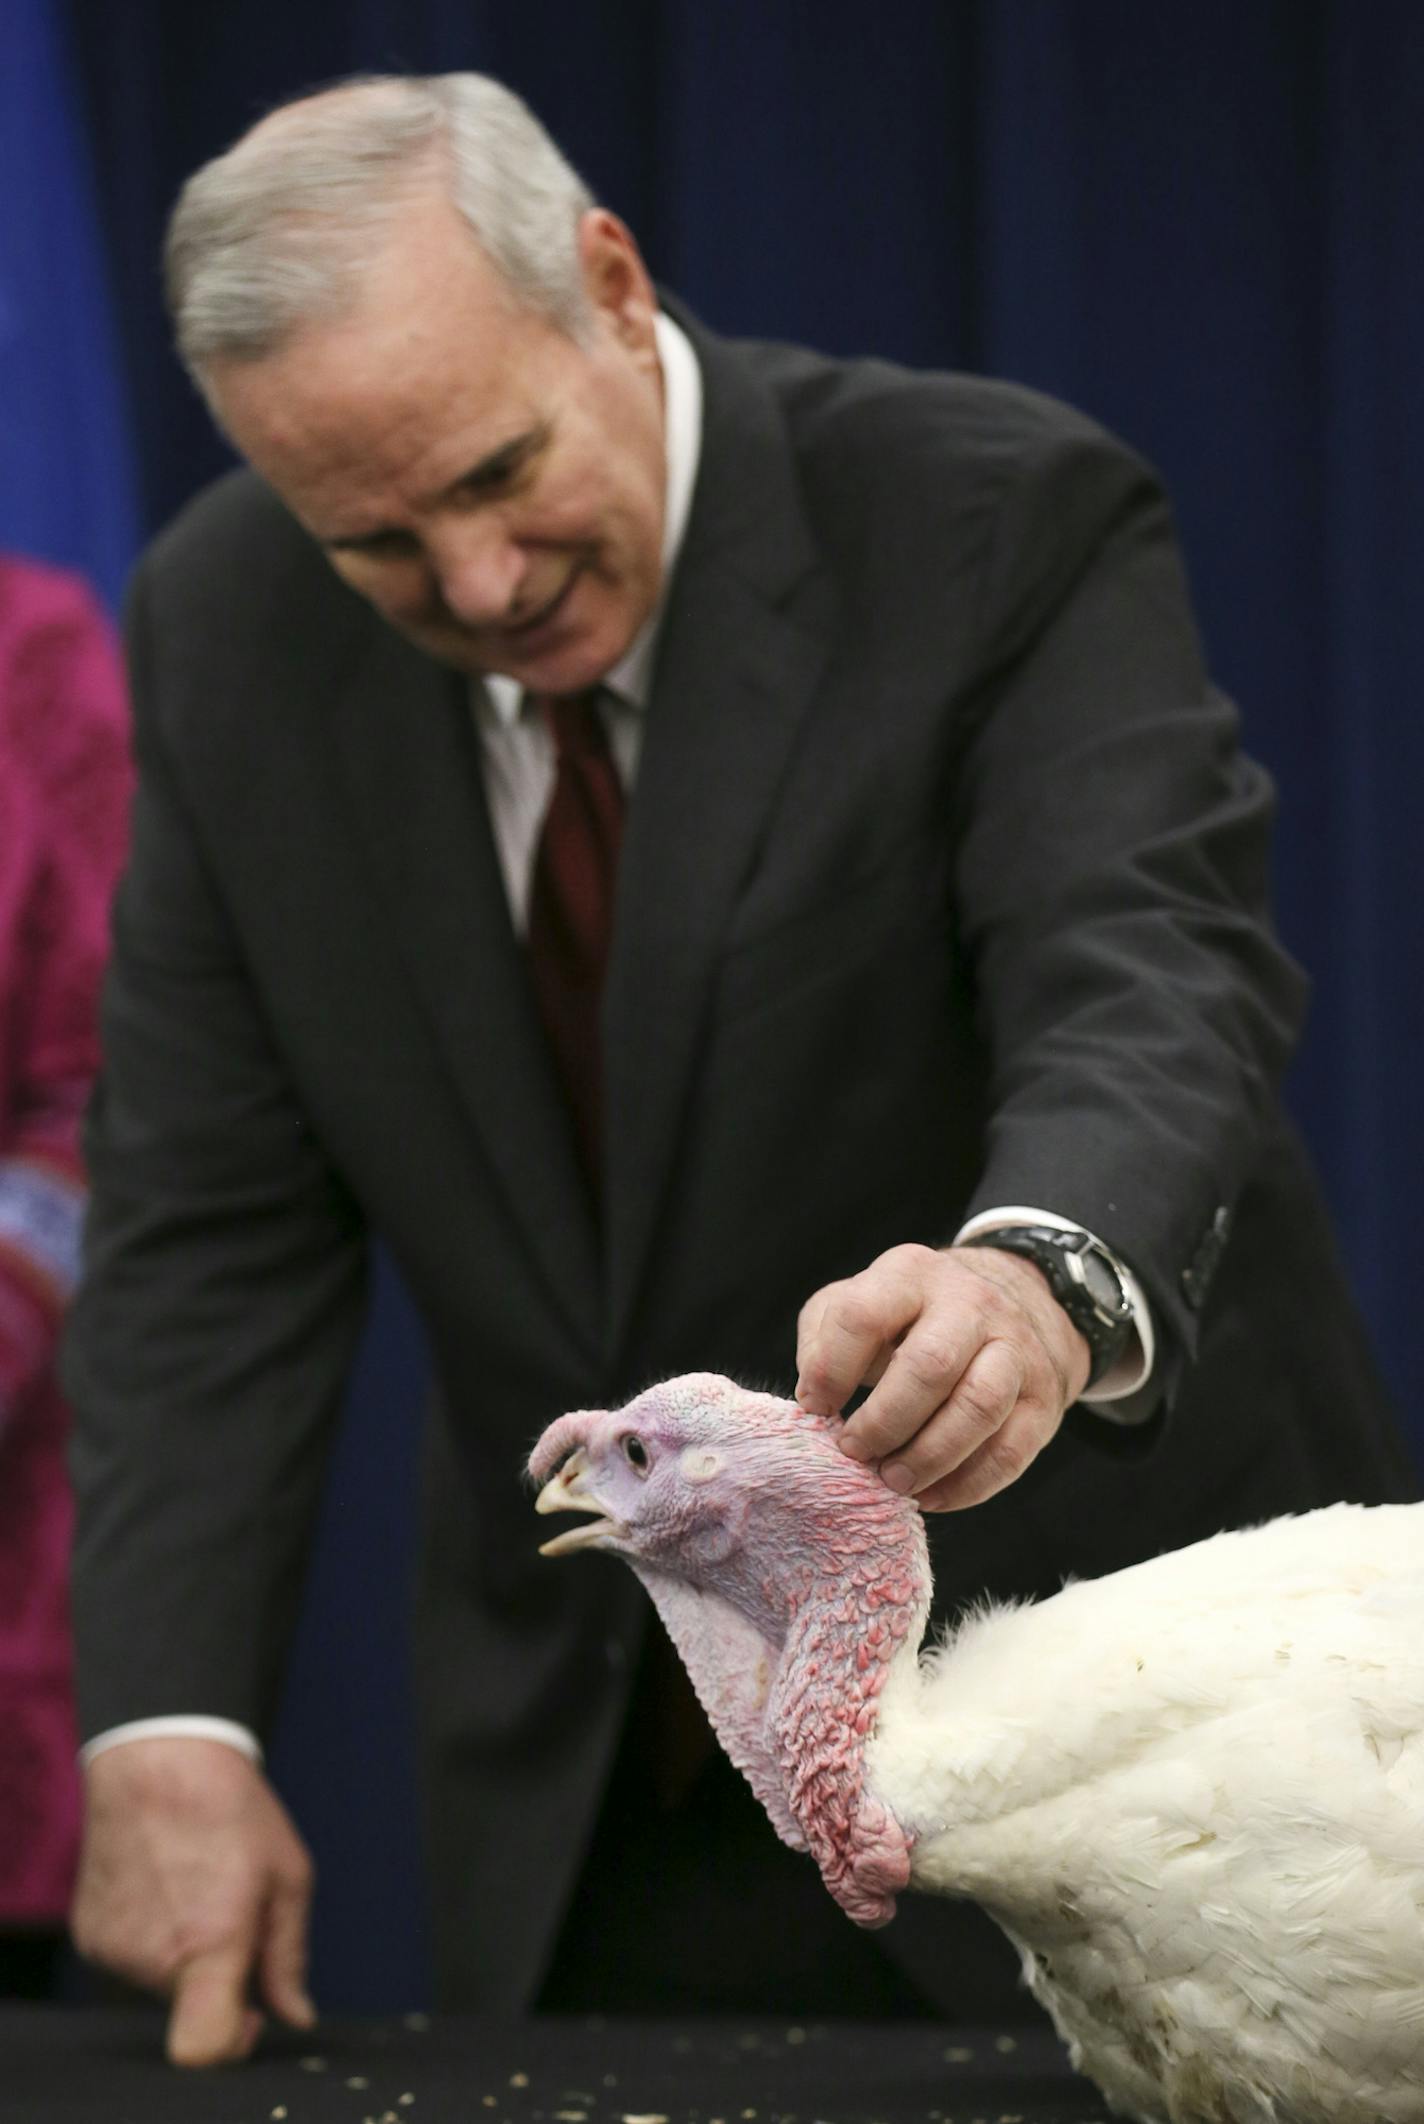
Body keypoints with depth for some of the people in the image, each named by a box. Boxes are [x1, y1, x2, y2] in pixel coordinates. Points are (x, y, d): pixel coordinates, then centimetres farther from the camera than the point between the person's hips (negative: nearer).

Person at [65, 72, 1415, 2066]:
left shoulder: (1002, 520, -17)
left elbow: (1153, 981, -32)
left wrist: (1046, 1283, -55)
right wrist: (167, 1725, -14)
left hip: (1085, 1698, -3)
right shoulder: (230, 634, -3)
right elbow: (213, 1224, -2)